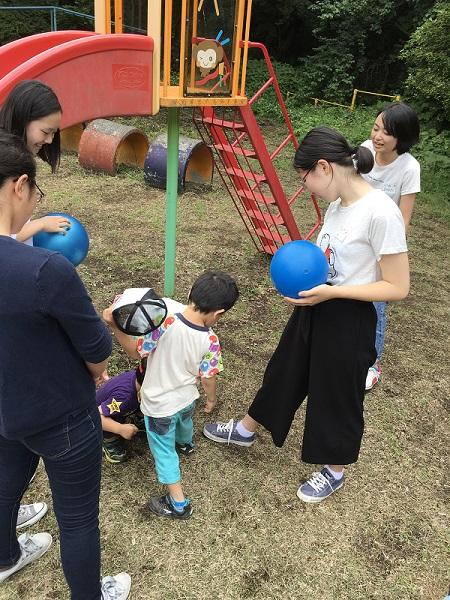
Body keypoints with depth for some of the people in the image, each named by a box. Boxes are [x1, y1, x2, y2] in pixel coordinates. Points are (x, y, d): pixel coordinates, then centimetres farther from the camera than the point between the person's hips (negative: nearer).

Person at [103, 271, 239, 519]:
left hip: (159, 405, -4)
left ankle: (178, 503, 29)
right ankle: (185, 443, 70)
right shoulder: (209, 341, -23)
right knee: (184, 421, 37)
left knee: (164, 450, 17)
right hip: (187, 398, 4)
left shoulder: (166, 315, -35)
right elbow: (208, 378, -8)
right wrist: (211, 399, 11)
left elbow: (137, 351, -27)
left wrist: (114, 326, -25)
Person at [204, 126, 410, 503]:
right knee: (285, 372, 24)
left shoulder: (381, 213, -24)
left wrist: (331, 292, -24)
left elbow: (397, 287, -21)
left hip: (349, 321, -7)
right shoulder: (338, 203, 0)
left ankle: (335, 471, 41)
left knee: (337, 394, 13)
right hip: (314, 308, 8)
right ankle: (246, 429, 49)